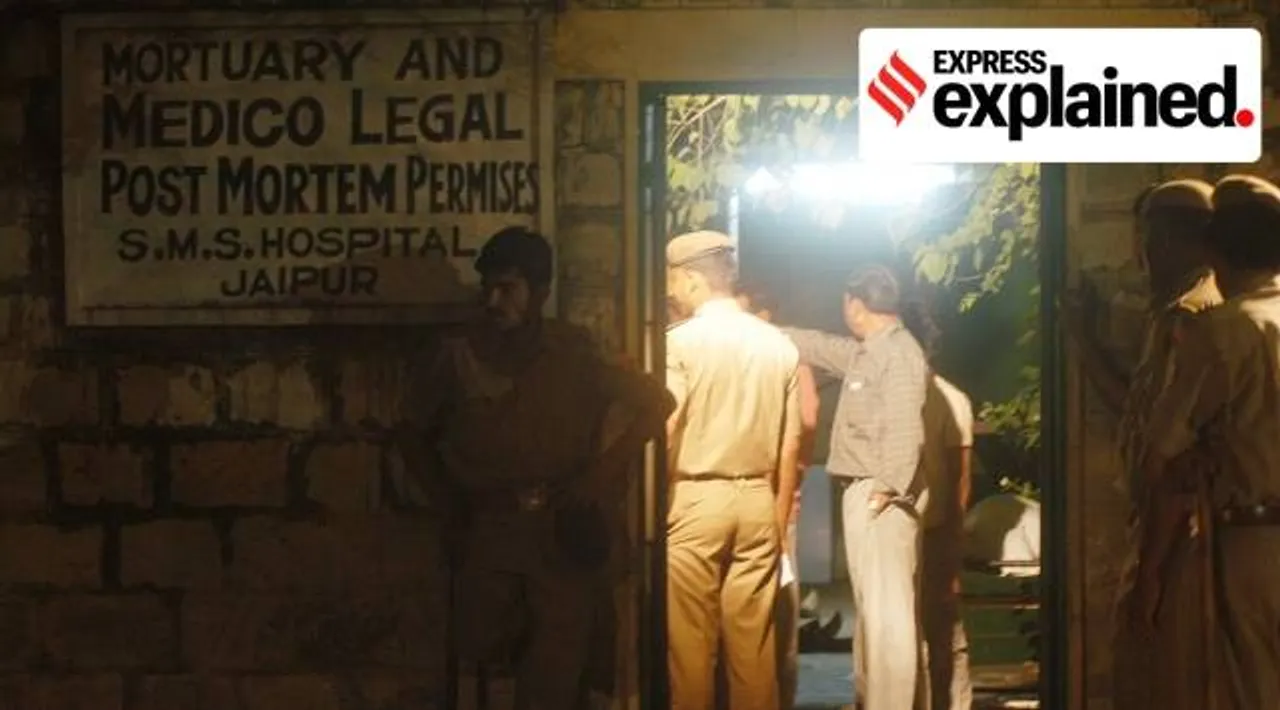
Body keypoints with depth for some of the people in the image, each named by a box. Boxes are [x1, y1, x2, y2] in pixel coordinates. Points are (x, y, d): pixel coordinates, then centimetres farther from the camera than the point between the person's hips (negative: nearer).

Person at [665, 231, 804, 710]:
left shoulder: (681, 341, -8)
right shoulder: (778, 344, 7)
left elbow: (664, 430, -14)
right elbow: (791, 443, 9)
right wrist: (780, 513, 17)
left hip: (695, 499, -5)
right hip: (757, 499, 5)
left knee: (690, 639, 0)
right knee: (754, 639, 7)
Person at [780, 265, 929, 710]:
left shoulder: (899, 353, -13)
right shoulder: (865, 352, 17)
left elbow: (905, 430, -22)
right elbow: (818, 346, 33)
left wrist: (888, 487, -23)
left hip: (880, 495, -10)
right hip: (861, 491, 10)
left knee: (887, 606, -12)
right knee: (870, 604, 15)